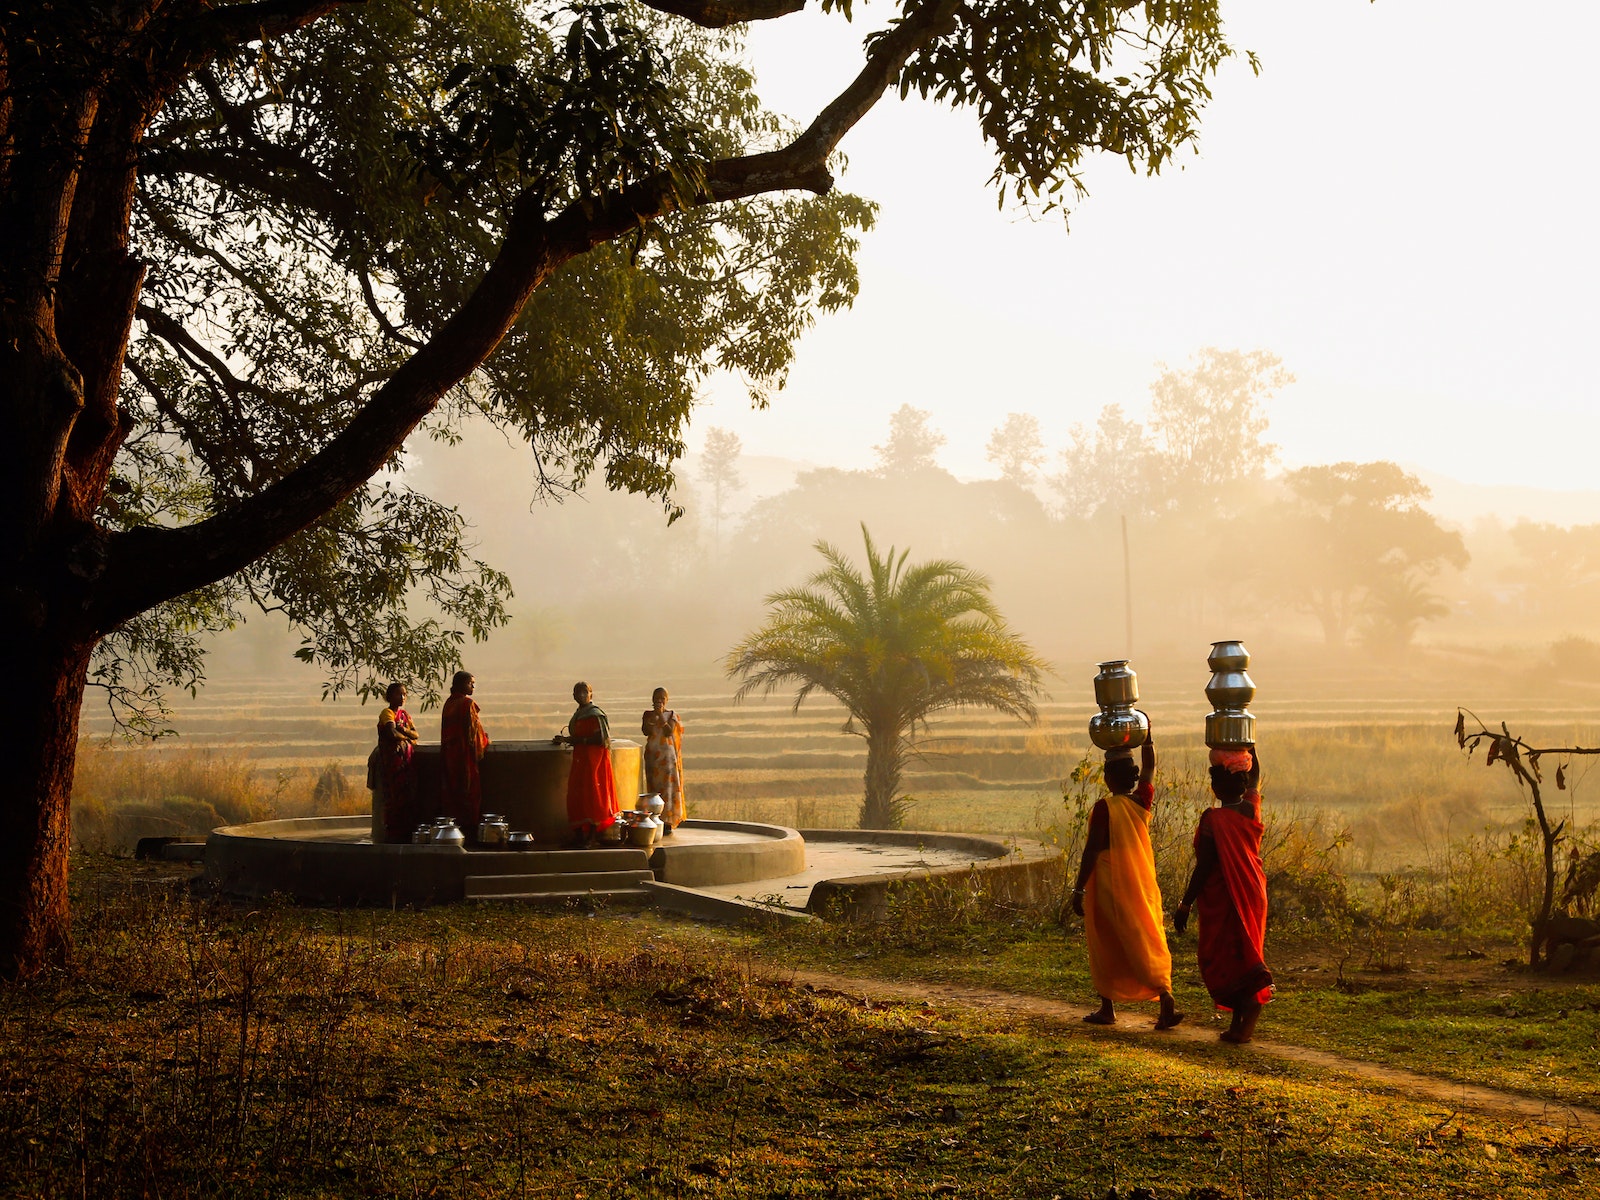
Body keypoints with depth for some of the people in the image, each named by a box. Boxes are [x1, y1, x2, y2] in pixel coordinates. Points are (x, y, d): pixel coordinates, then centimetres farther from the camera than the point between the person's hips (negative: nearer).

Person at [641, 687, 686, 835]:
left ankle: (668, 822, -5)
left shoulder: (671, 715, 1)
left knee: (668, 786, -6)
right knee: (654, 786, 2)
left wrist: (661, 715, -18)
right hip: (652, 754, 3)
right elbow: (645, 731, -6)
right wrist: (653, 716, -17)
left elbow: (668, 732, -14)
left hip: (668, 754, -3)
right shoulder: (648, 714, 8)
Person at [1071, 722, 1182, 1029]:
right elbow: (1150, 768, 16)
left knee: (1106, 948, 7)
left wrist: (1079, 889, -10)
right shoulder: (1142, 801, -1)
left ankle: (1107, 1008, 15)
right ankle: (1167, 1001, -9)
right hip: (1142, 886, 5)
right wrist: (1146, 734, 19)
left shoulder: (1104, 808, -15)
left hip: (1110, 886, -4)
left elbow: (1092, 851, -14)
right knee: (1148, 943, 5)